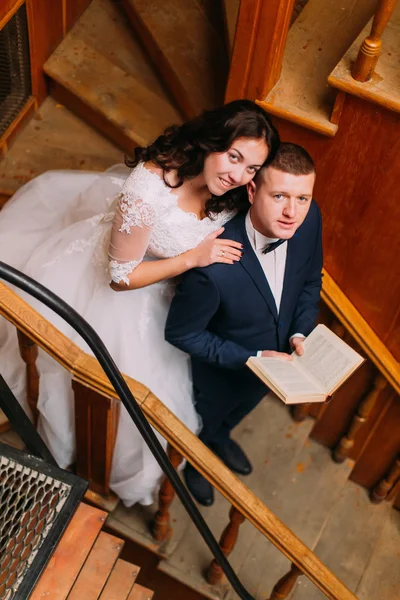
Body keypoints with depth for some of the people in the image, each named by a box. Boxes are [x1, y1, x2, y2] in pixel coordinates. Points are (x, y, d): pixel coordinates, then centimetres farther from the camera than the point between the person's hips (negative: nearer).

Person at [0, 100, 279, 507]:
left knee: (143, 366, 25)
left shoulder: (229, 192, -20)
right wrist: (194, 258, -33)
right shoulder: (150, 189, -42)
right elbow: (122, 277, -29)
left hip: (157, 294, 6)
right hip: (98, 282, -5)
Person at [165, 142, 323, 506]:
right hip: (222, 371, -5)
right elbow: (181, 334, -27)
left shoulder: (310, 219, -27)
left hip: (276, 358, 6)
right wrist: (251, 358, -27)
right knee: (206, 419, 30)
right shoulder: (213, 266, -45)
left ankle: (219, 438, 74)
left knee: (242, 408, 38)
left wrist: (300, 333, -17)